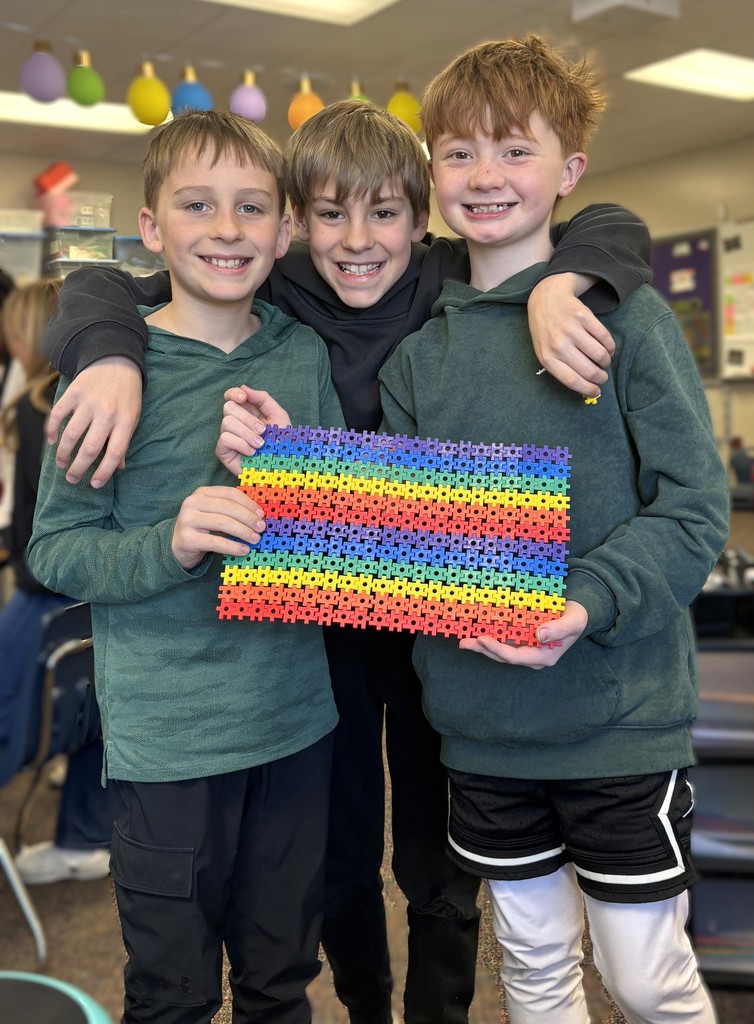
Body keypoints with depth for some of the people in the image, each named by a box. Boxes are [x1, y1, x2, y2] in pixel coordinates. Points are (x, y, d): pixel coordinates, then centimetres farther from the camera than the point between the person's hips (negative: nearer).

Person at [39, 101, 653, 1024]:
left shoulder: (457, 281, -9)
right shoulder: (272, 296, -9)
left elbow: (613, 227, -10)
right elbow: (99, 288, -9)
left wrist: (560, 283, -32)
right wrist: (110, 355, -32)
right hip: (318, 610, 1)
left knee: (438, 862, 13)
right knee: (341, 853, 18)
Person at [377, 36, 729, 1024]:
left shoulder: (629, 316, -7)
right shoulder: (417, 349, 4)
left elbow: (695, 507, -12)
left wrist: (586, 604, -27)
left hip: (621, 716, -3)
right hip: (483, 722, 4)